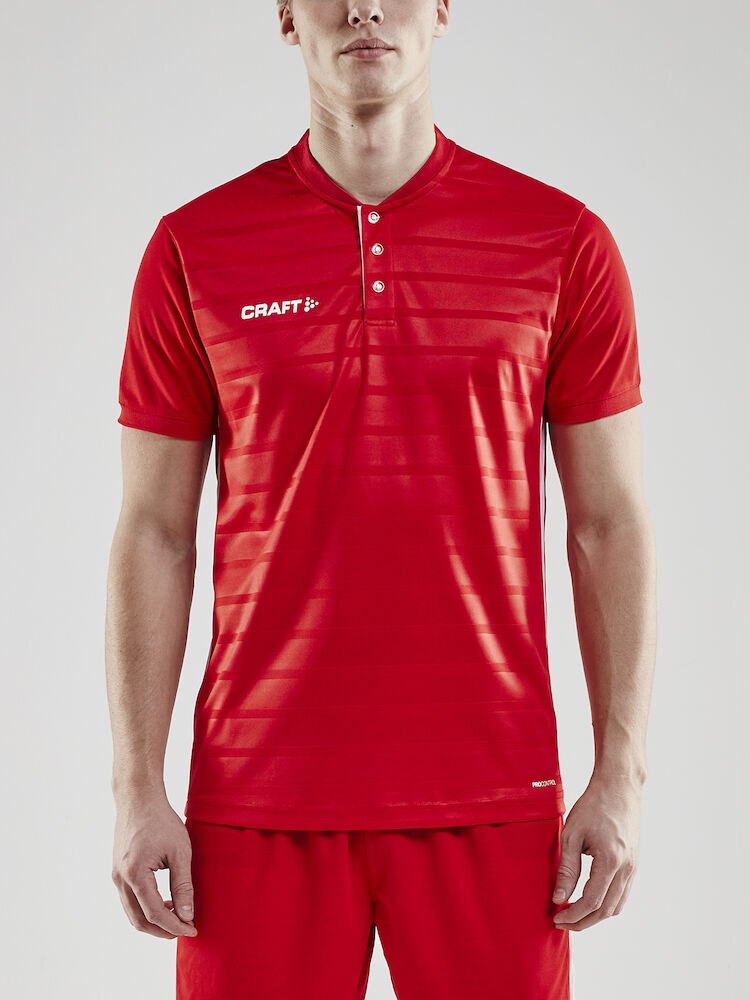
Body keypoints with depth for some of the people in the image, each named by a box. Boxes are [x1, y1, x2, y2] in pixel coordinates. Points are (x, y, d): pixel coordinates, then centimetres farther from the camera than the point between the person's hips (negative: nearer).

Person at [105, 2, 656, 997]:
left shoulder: (564, 243, 2)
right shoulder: (194, 247, 3)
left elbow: (610, 523, 4)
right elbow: (155, 534, 4)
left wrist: (620, 778, -2)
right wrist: (137, 790, -1)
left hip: (489, 797, 0)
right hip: (259, 795, 0)